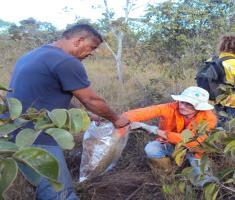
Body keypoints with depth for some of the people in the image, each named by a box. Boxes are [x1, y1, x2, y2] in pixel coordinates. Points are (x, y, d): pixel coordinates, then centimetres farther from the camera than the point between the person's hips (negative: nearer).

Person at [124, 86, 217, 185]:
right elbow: (147, 111, -39)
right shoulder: (171, 108, -24)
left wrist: (166, 134, -35)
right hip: (170, 145, 0)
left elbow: (195, 142, -32)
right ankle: (167, 171, 2)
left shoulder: (209, 118, -23)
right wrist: (126, 119, -57)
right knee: (150, 149, -30)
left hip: (193, 149, 0)